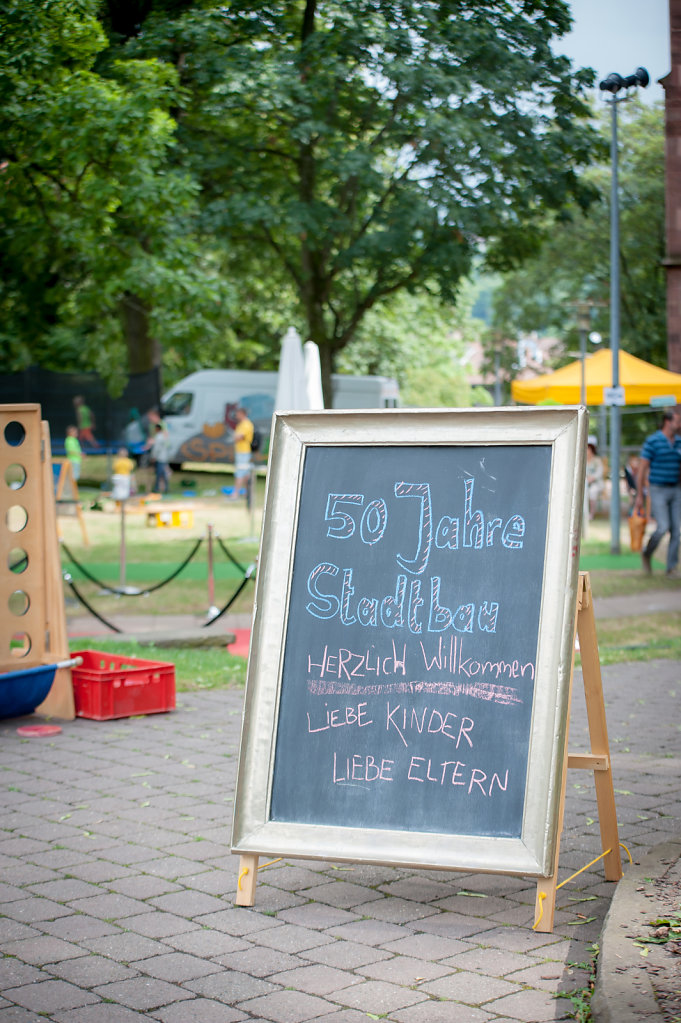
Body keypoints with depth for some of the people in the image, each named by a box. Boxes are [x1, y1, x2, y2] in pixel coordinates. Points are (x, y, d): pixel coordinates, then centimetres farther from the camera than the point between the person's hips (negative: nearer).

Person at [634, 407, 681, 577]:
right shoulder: (653, 441, -9)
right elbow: (642, 469, -7)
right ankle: (647, 554, 13)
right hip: (658, 491, -5)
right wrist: (639, 496, -9)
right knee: (663, 527, -14)